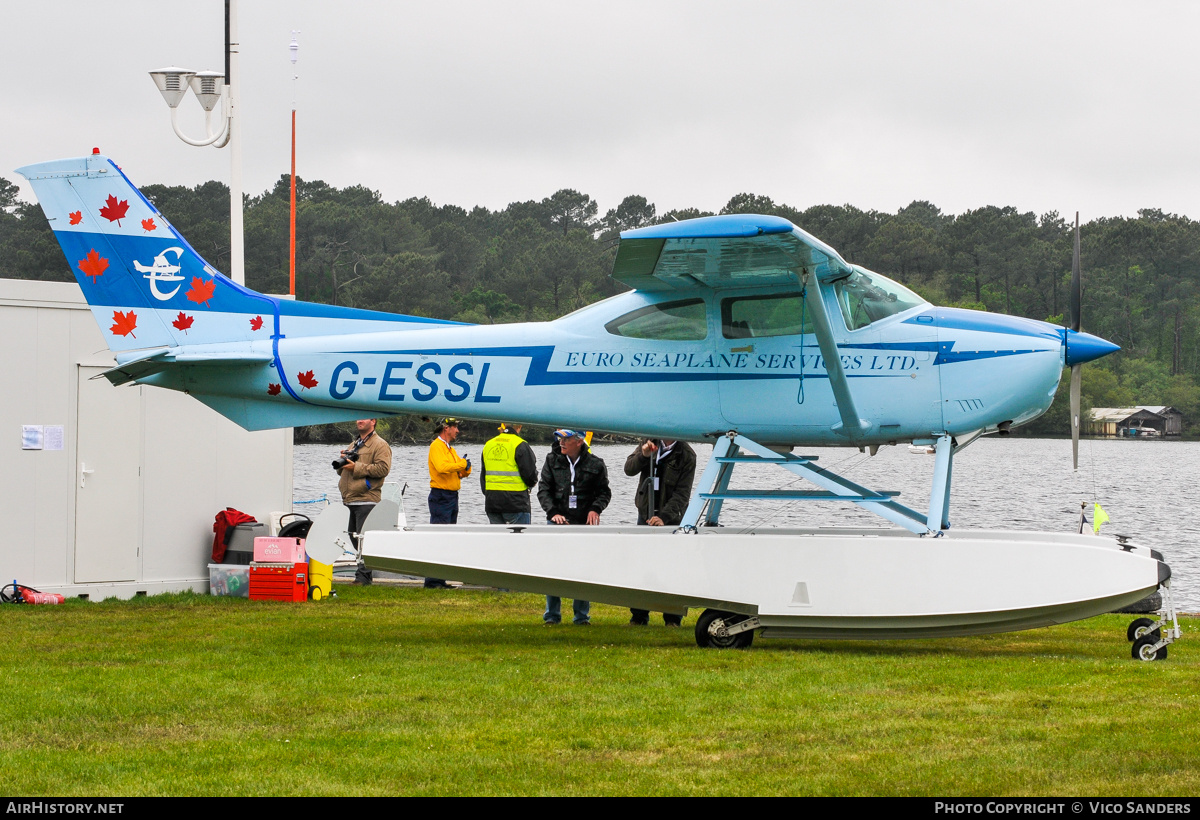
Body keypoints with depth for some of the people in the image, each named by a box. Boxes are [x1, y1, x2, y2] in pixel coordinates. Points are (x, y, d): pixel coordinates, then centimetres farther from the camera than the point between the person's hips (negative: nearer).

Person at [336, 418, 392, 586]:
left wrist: (357, 467, -16)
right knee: (353, 537, 9)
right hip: (349, 501, 9)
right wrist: (342, 462, 7)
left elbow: (383, 469, -16)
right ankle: (364, 573, 14)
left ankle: (363, 575, -10)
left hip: (366, 499, -9)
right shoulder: (353, 446, 25)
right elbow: (341, 471, 31)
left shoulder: (380, 445, -2)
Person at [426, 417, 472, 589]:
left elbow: (463, 472, 20)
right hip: (441, 496, -10)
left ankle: (440, 580, 15)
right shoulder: (437, 446, -9)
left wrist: (466, 467, -2)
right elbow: (442, 467, -26)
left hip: (452, 497, 10)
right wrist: (462, 464, -17)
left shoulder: (450, 449, 20)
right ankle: (432, 580, -12)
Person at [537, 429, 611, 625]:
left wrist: (595, 508, -9)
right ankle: (552, 614, 9)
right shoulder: (552, 460, 7)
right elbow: (543, 489, 6)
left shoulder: (595, 465, 3)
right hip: (557, 521, 1)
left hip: (584, 523, -1)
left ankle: (582, 615, 10)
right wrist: (553, 512, -8)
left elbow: (604, 492, 9)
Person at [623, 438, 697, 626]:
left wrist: (664, 517, -25)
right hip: (645, 514, 4)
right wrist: (643, 455, -21)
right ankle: (638, 616, 10)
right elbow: (629, 469, -2)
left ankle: (673, 619, 3)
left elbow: (682, 494, -13)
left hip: (671, 517, -4)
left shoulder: (687, 455, -9)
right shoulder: (651, 443, 3)